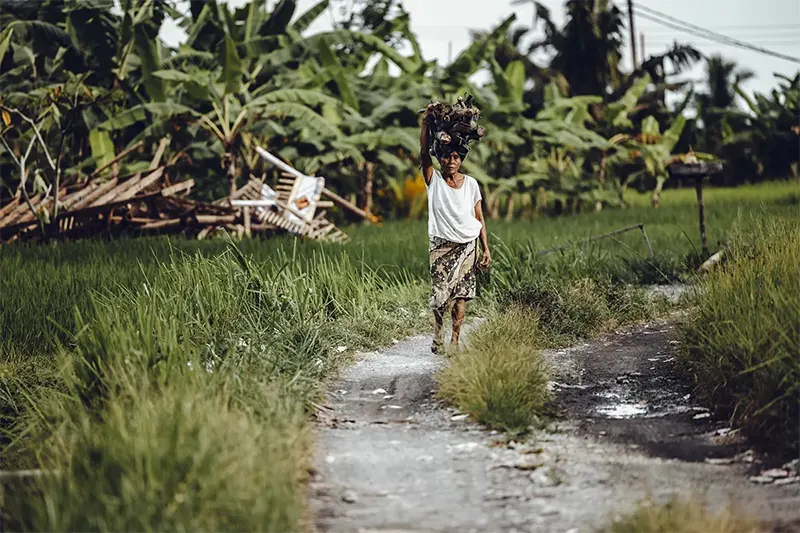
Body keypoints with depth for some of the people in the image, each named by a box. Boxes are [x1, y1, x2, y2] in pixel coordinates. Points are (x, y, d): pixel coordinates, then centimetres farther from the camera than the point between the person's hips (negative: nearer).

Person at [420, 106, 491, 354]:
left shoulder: (470, 183, 4)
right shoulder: (434, 180, 0)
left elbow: (479, 218, 7)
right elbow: (424, 154, -15)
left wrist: (486, 249, 2)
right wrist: (425, 123, -24)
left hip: (467, 244, 1)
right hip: (441, 244, -1)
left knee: (461, 294, -3)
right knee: (439, 294, -2)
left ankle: (455, 340, 1)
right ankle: (438, 331, 24)